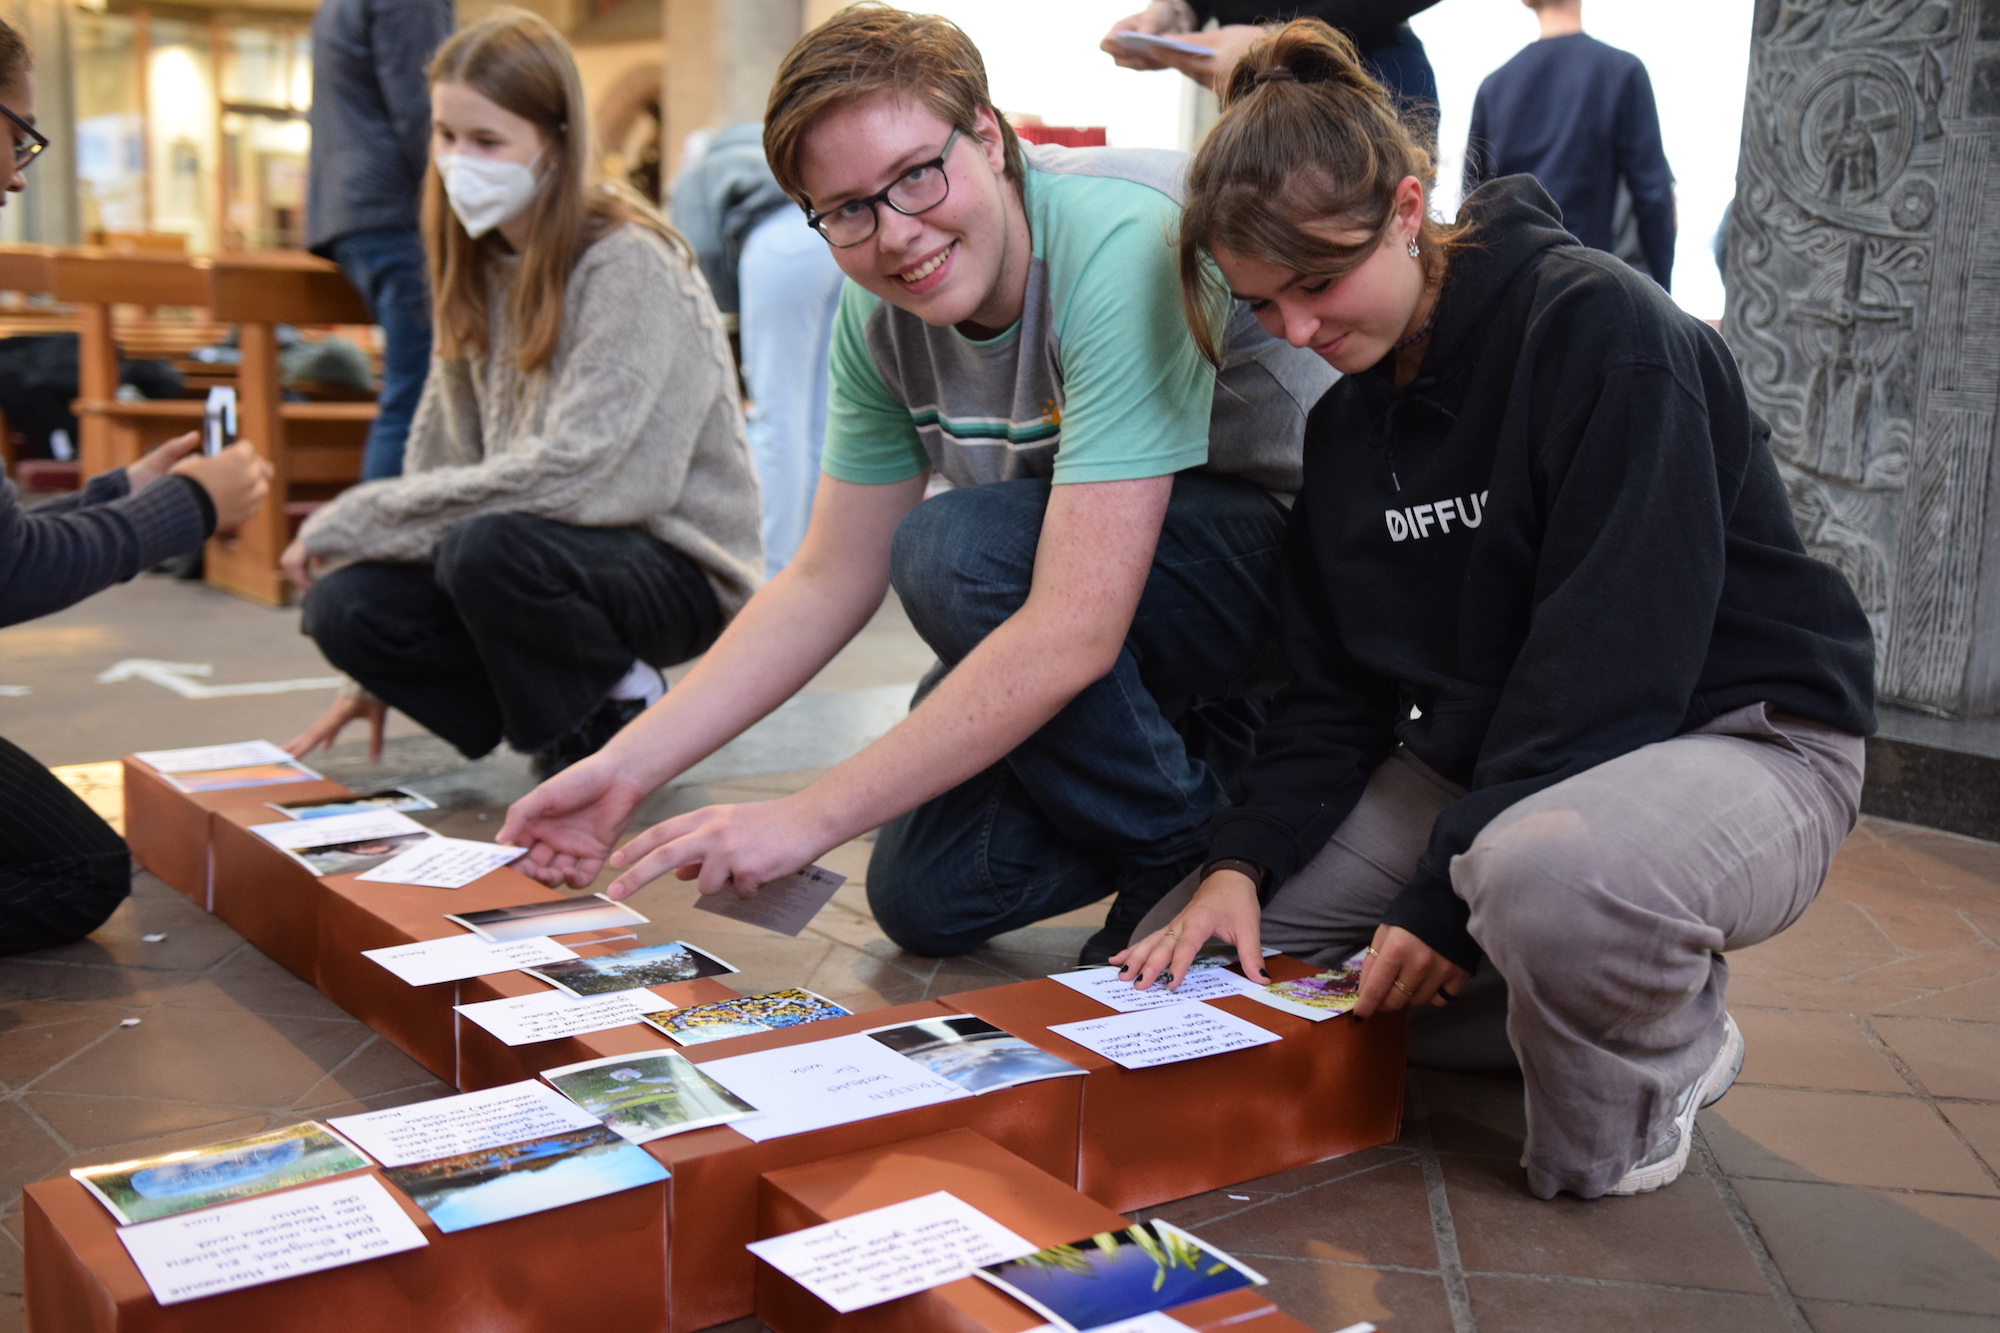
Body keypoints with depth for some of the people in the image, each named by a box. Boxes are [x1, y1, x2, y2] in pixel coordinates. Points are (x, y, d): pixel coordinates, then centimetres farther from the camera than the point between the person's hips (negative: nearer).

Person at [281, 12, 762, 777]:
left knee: (487, 549, -34)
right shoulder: (482, 266, 7)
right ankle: (556, 719, 6)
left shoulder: (629, 264, -16)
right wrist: (383, 676, 5)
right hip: (555, 545, 7)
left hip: (673, 567, -7)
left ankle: (624, 718, -5)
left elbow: (571, 473, -26)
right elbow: (442, 458, 7)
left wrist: (358, 522, -19)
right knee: (345, 607, -16)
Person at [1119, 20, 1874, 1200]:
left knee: (1542, 870, -43)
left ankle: (1658, 1058, -7)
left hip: (1739, 739, -7)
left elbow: (1614, 655, -24)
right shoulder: (1349, 421, 7)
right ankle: (1559, 1005, 8)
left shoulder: (1599, 327, -18)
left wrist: (1448, 892, -24)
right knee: (1187, 957, -2)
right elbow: (1337, 687, 5)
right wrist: (1242, 863, -11)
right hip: (1482, 751, 8)